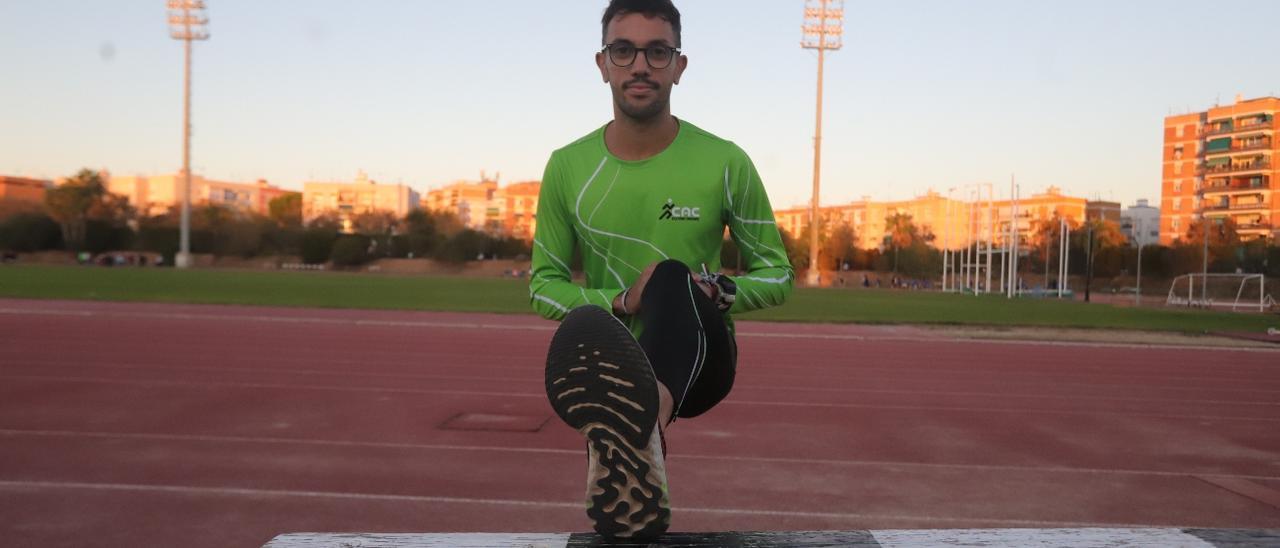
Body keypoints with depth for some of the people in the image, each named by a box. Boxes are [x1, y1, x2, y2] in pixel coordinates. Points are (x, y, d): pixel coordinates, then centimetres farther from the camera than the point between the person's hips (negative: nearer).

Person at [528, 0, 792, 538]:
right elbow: (543, 285, 6)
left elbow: (777, 275, 5)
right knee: (582, 328, -34)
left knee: (673, 278, -36)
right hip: (611, 353, 2)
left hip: (698, 358, -1)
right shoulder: (568, 167, 1)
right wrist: (620, 302, -14)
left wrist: (719, 291, -18)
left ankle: (640, 422, -63)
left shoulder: (726, 163, -3)